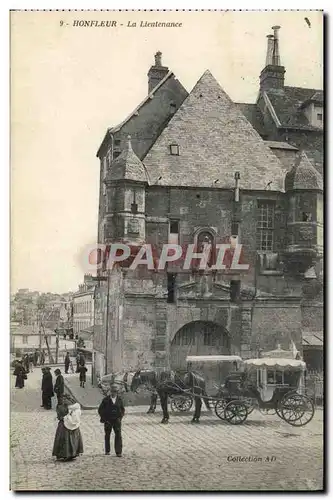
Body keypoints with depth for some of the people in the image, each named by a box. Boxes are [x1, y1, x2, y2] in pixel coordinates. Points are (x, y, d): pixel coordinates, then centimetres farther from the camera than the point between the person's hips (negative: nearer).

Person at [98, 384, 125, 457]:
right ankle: (107, 451, 24)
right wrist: (103, 418, -4)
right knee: (107, 435, 10)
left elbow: (122, 409, 15)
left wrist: (120, 417, 1)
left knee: (118, 435, -8)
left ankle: (118, 452, -6)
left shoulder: (119, 399, 3)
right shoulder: (106, 399, -4)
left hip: (117, 420, 1)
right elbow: (100, 410, 2)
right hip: (108, 421, -1)